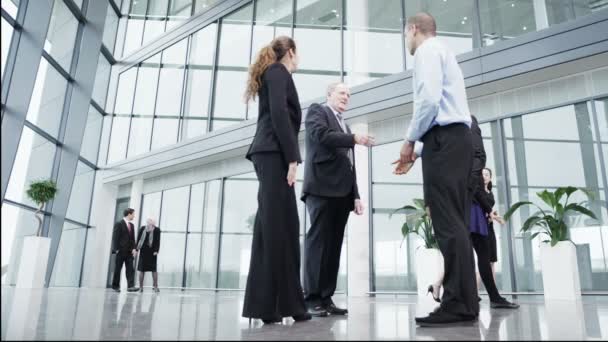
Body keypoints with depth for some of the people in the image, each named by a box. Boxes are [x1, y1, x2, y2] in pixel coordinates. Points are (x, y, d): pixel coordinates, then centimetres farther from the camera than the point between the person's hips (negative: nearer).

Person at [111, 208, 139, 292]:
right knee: (118, 269, 4)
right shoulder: (118, 224, -4)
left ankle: (131, 286, -12)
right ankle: (115, 286, 15)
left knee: (130, 269, -5)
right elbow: (115, 237, -8)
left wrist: (134, 248, 2)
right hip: (121, 251, -5)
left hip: (129, 251, 5)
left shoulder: (131, 225, 15)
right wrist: (116, 249, -14)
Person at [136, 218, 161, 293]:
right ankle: (141, 287, 15)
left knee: (154, 269, -2)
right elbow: (138, 239, 5)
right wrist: (136, 249, 0)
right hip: (143, 251, 3)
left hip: (152, 252, -3)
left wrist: (156, 251, -15)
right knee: (142, 270, 6)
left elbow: (158, 241, -8)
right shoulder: (142, 228, 1)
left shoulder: (157, 230, -7)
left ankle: (155, 287, 5)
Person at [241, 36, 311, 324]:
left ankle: (266, 304, 6)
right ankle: (279, 304, -9)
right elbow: (279, 113, -13)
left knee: (270, 227, 4)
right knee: (280, 226, -12)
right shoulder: (279, 71, 2)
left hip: (268, 154, 9)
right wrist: (292, 158, -18)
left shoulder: (270, 74, 29)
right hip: (275, 154, -9)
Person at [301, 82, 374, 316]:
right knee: (318, 241, -10)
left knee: (334, 244, 2)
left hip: (342, 192, 7)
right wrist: (355, 139, -10)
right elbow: (321, 135, -12)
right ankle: (312, 299, -8)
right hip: (322, 187, -7)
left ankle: (326, 298, 5)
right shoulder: (317, 111, 10)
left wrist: (355, 195, 13)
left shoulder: (345, 127, 29)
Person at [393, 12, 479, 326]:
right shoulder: (443, 54, 32)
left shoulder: (427, 50, 2)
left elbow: (429, 99, -17)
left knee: (447, 223, -14)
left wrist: (409, 140, -6)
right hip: (457, 138, 10)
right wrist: (417, 152, 27)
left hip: (444, 140, -10)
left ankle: (458, 305, -15)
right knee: (455, 223, 3)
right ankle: (464, 303, 4)